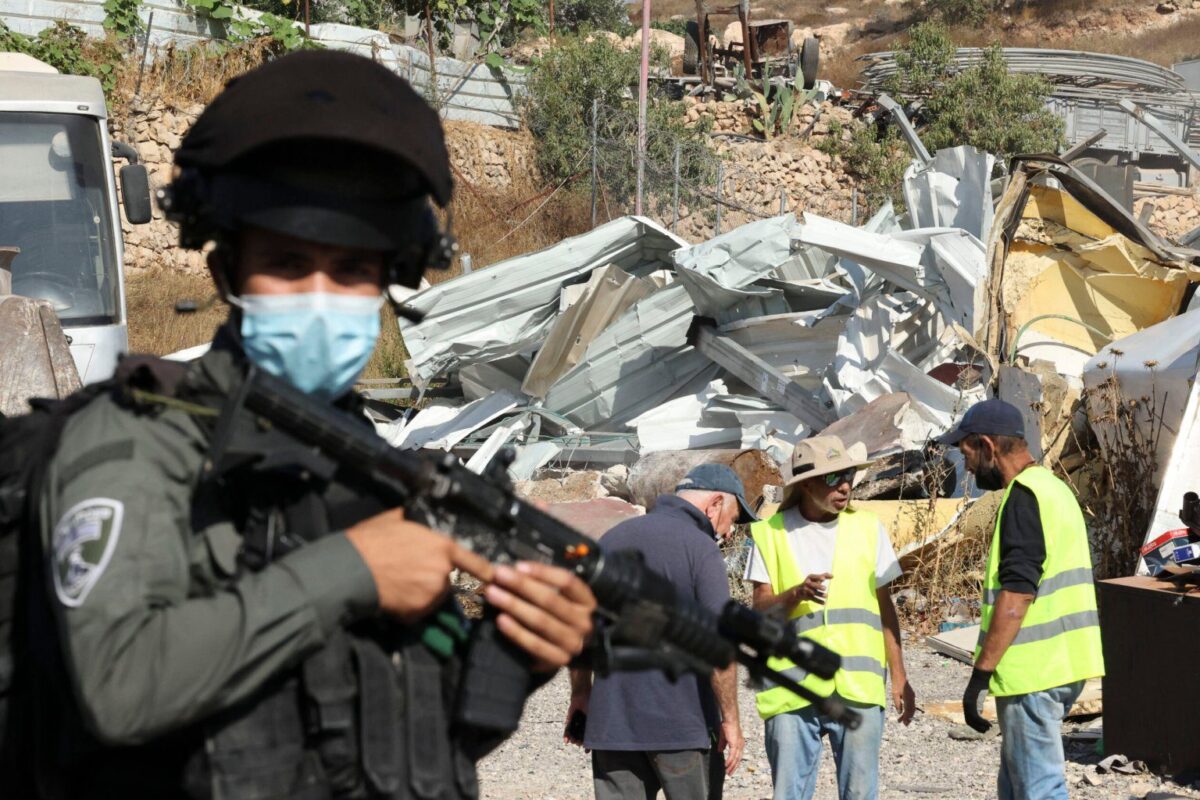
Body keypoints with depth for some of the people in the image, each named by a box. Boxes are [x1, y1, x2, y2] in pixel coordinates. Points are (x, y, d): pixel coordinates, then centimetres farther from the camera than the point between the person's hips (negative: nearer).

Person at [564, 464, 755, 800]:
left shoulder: (613, 538, 11)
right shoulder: (699, 548, -10)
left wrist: (581, 692, 24)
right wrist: (730, 720, -10)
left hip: (611, 720, 5)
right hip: (682, 723, -5)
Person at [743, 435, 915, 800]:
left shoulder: (867, 528, 8)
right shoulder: (772, 534, 4)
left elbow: (884, 606, 12)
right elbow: (760, 609, 0)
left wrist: (899, 677, 8)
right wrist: (797, 593, -20)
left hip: (858, 687, 1)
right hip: (793, 689, -1)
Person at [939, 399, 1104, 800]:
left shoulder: (1025, 496, -14)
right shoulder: (1054, 488, 17)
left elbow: (1015, 596, -22)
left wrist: (980, 674, -20)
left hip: (1033, 673, -10)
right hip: (1061, 664, 10)